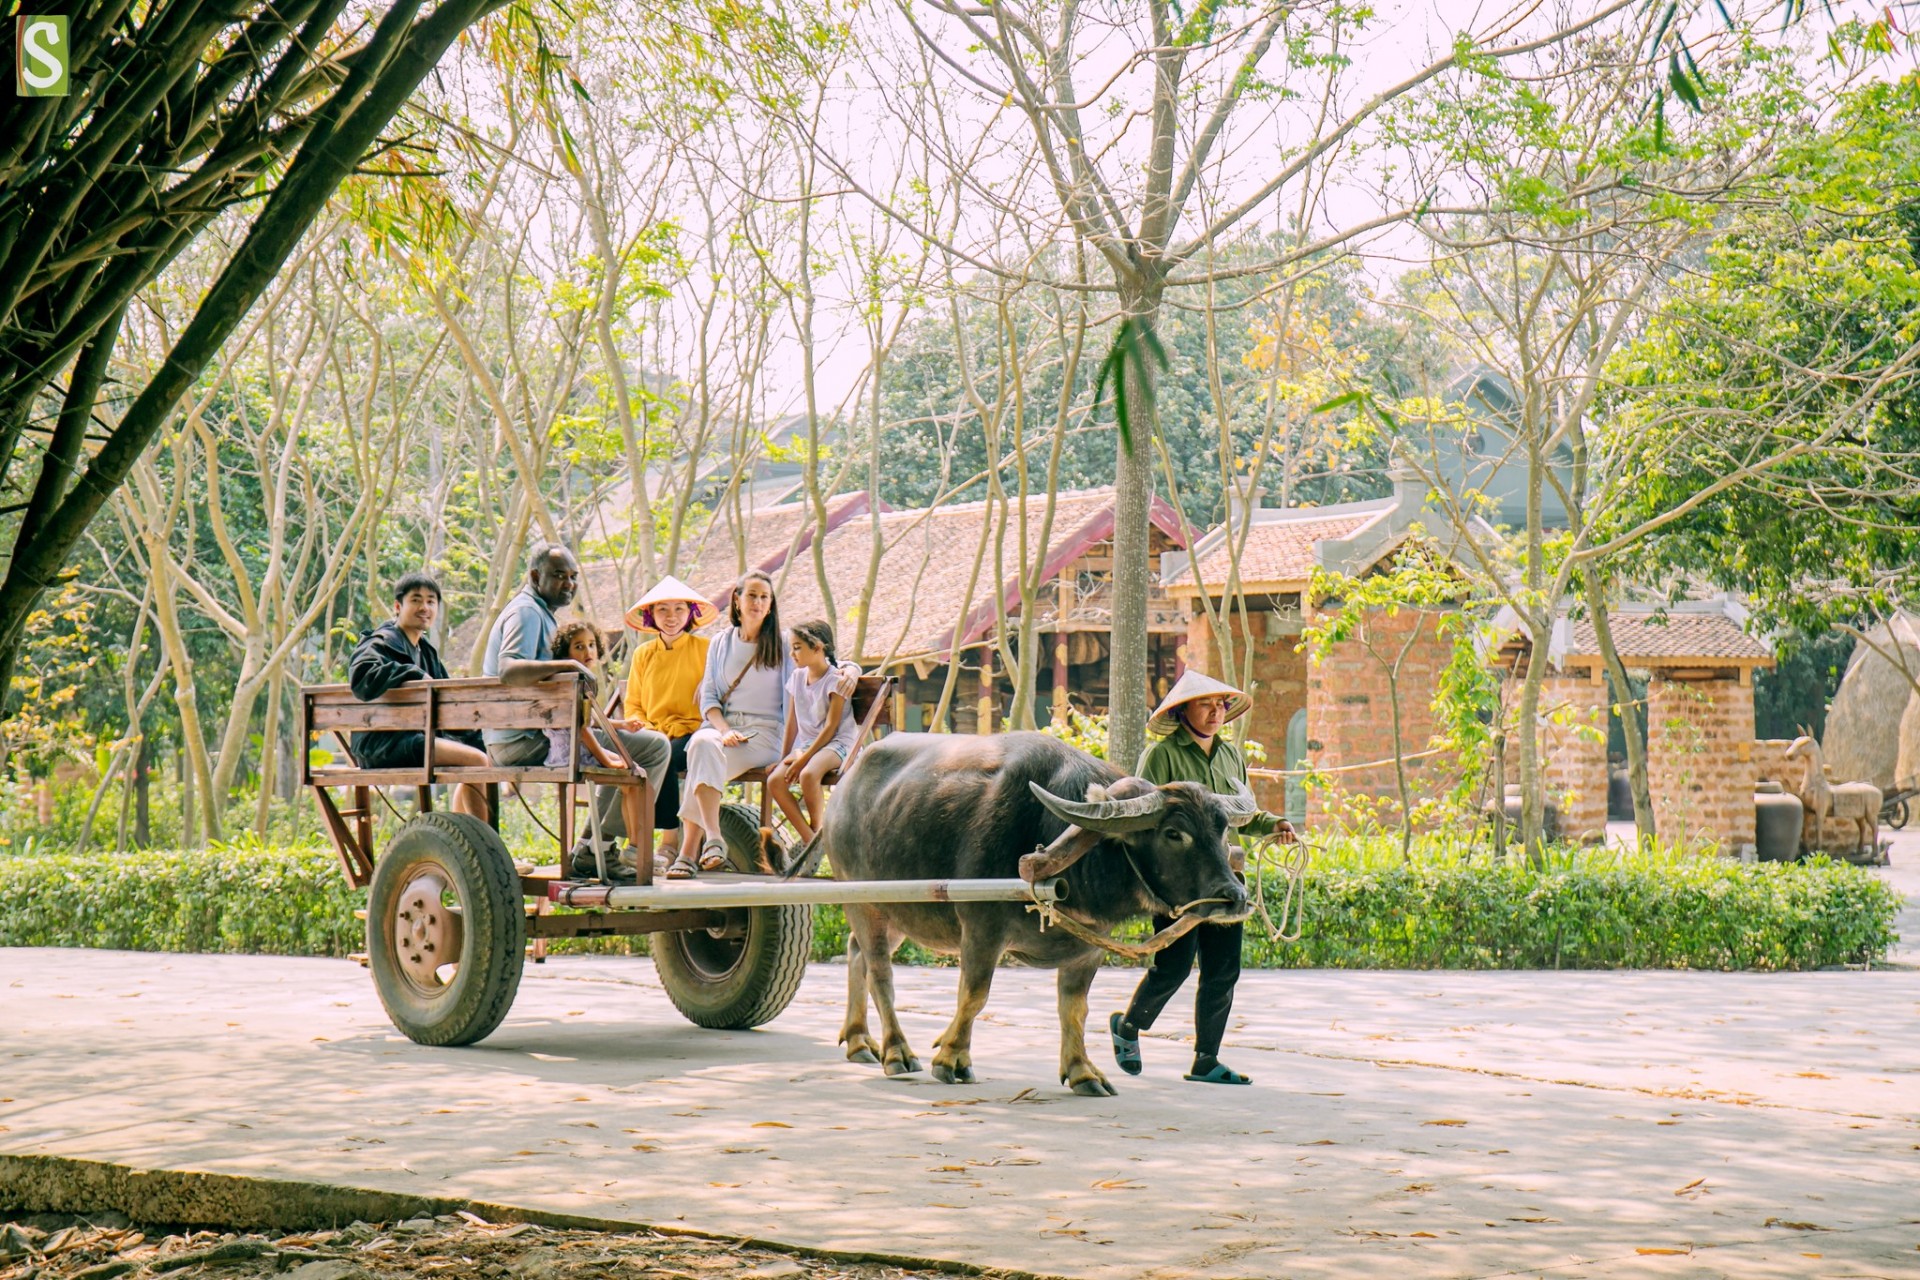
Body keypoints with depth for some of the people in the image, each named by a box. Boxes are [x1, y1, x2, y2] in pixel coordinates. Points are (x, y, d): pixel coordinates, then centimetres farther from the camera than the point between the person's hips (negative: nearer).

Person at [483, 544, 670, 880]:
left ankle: (594, 847, 22)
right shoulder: (526, 612, -11)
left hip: (518, 738, 11)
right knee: (653, 746, -15)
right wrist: (568, 665, -34)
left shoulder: (540, 613, 21)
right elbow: (509, 669, -29)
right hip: (527, 739, -11)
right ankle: (594, 849, -9)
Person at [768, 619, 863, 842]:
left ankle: (818, 830, -15)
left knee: (808, 774, -37)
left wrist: (804, 758, -19)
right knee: (775, 779, -21)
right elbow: (792, 722, 14)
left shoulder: (835, 679, -10)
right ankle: (810, 840, -21)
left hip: (837, 743, -7)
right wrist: (784, 757, 8)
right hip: (805, 744, 7)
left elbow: (831, 726, -14)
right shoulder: (797, 677, 10)